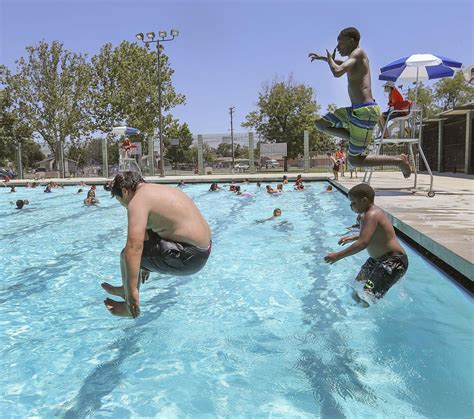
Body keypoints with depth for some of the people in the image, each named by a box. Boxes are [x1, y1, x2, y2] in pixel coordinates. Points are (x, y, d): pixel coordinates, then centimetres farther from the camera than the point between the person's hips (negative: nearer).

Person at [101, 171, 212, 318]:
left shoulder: (138, 201, -13)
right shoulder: (159, 190, 17)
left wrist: (132, 290, -23)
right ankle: (126, 290, 42)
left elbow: (134, 247, -24)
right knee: (144, 241, 26)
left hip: (189, 257, -10)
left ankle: (131, 308, 16)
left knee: (128, 254, -3)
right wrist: (147, 265, 40)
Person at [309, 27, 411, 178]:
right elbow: (344, 65, 45)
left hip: (365, 111, -9)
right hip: (356, 110, 9)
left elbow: (337, 72, -25)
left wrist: (330, 60, -4)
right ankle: (358, 142, 10)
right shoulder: (356, 58, 19)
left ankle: (399, 160, 4)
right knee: (320, 123, 13)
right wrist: (322, 58, 43)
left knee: (355, 160, -4)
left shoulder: (358, 53, -8)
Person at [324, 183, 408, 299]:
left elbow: (363, 243, -34)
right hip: (379, 259, 11)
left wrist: (338, 256, -30)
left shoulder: (371, 215, -24)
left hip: (393, 262, -11)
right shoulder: (373, 212, 8)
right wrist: (354, 237, 21)